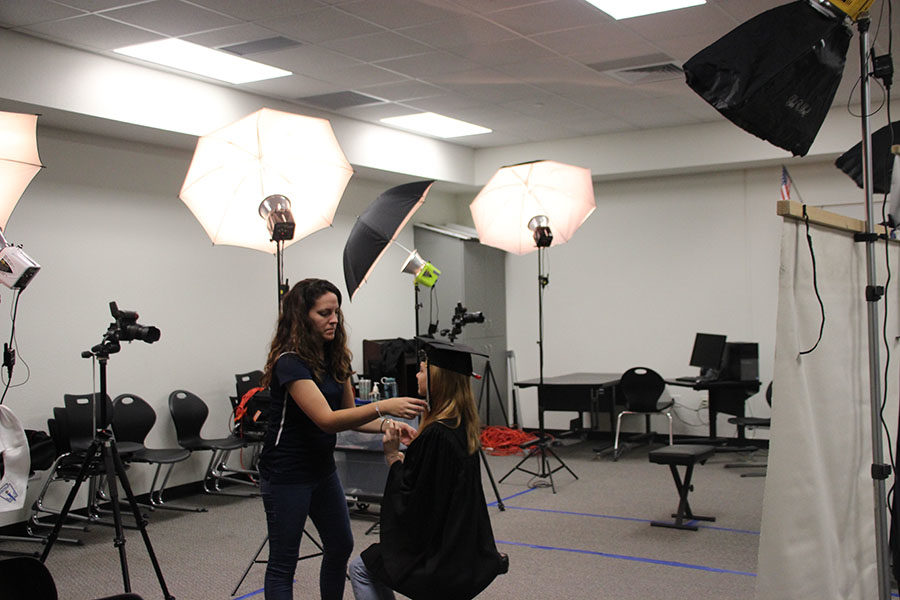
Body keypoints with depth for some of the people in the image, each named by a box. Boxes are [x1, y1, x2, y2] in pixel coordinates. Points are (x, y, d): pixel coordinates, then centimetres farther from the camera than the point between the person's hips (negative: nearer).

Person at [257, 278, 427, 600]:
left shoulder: (333, 358, 2)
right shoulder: (290, 363, -23)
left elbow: (349, 414, 7)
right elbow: (327, 420, -32)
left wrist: (386, 426, -11)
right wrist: (382, 406, -41)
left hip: (322, 467, 9)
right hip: (286, 474, -9)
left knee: (341, 546, 18)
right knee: (283, 562, 1)